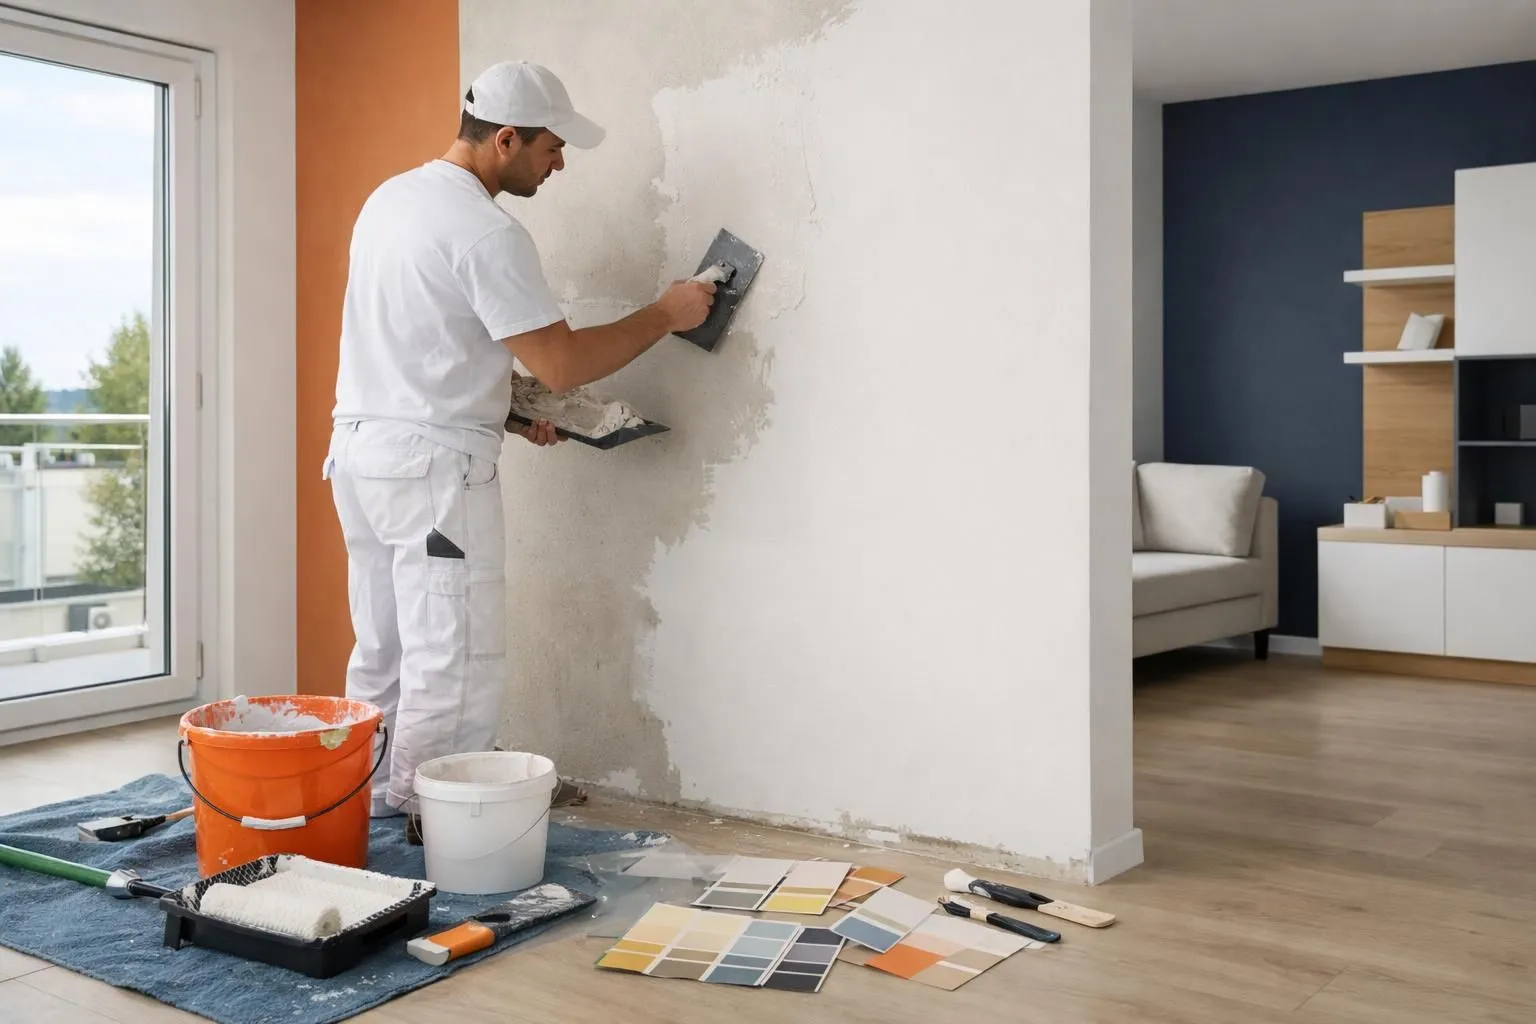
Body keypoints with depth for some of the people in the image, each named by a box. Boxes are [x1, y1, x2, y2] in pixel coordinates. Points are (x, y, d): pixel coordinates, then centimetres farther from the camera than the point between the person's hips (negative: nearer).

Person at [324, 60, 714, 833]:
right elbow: (563, 364, -17)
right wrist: (664, 315, -5)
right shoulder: (488, 233, -18)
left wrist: (507, 402, 18)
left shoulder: (391, 197, 12)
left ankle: (373, 795, 27)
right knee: (454, 658, 0)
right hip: (434, 462, -10)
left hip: (360, 446, 10)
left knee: (383, 645, 17)